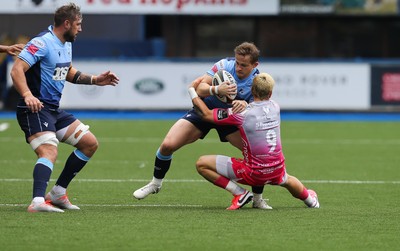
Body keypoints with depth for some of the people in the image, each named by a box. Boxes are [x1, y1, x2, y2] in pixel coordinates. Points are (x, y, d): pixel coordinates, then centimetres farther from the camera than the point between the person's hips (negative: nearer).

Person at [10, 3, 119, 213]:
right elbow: (17, 70, -24)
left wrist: (94, 80, 22)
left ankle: (58, 193, 14)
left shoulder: (66, 45, 14)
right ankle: (38, 202, -44)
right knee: (49, 152, -29)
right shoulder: (42, 43, -16)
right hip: (35, 109, -10)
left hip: (54, 110, 10)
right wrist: (27, 95, -38)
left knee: (90, 143, 10)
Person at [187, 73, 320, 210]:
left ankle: (240, 193, -3)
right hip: (277, 171, 6)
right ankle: (310, 199, 63)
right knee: (287, 180, 43)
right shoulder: (275, 107, -3)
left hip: (253, 173, -6)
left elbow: (206, 114, -11)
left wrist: (192, 90, 2)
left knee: (202, 164, -3)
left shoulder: (242, 113, -18)